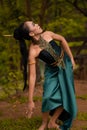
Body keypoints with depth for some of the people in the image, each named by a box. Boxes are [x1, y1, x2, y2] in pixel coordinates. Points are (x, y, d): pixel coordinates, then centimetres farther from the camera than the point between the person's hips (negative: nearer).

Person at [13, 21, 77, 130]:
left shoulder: (47, 34, -20)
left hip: (66, 65, 3)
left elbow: (62, 39, 1)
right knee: (48, 97, -20)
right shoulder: (32, 52, -29)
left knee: (65, 97, -2)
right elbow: (32, 76, -30)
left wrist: (71, 58, 3)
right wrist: (30, 101, -29)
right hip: (52, 71, -3)